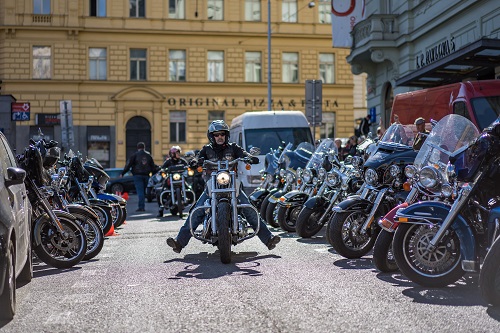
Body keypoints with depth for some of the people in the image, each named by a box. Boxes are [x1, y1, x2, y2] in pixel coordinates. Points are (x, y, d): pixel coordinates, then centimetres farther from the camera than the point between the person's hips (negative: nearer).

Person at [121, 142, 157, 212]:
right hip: (146, 175, 4)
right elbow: (153, 166, 14)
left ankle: (141, 207, -16)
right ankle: (142, 206, 12)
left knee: (140, 191, -8)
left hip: (138, 175, -4)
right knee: (143, 191, 10)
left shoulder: (135, 155, -1)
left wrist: (122, 173, -1)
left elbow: (128, 165, -5)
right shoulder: (148, 155, 12)